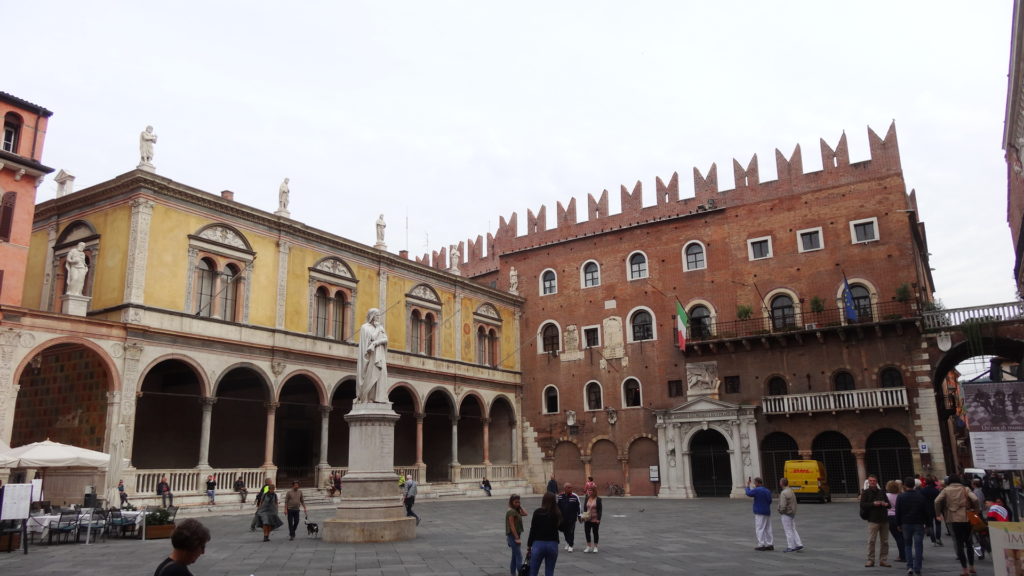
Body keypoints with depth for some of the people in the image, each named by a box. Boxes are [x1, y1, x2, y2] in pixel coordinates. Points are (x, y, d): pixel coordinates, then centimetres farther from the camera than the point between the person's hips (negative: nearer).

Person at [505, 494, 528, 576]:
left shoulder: (516, 510, 11)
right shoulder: (511, 511, -17)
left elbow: (525, 513, 8)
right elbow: (512, 526, -20)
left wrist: (520, 506, 5)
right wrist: (517, 538, -20)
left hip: (516, 535, 10)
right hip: (513, 536, -10)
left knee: (515, 556, 17)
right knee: (519, 556, -11)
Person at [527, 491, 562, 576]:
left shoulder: (538, 512, -6)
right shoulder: (557, 513, 3)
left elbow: (533, 530, -5)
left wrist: (529, 545, 3)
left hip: (538, 544, -3)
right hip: (553, 545, 3)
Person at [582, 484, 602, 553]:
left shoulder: (598, 499, -8)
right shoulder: (586, 498, 3)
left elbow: (600, 509, -8)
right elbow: (584, 508, 7)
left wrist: (598, 519, -14)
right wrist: (584, 515, -5)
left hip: (595, 519, -4)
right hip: (587, 519, 4)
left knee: (595, 532, 8)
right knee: (587, 532, 7)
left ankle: (595, 547, 20)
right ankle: (589, 546, 21)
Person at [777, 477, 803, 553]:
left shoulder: (783, 493, -21)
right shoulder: (791, 491, 8)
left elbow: (783, 506, -24)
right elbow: (794, 503, 13)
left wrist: (780, 511, -7)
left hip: (786, 514, -9)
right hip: (793, 513, 9)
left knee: (788, 531, 0)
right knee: (793, 530, 14)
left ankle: (791, 547, 5)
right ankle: (799, 544, 9)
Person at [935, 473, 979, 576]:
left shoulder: (946, 490, 2)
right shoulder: (965, 489, 5)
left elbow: (937, 501, -10)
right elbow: (975, 499, -10)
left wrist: (938, 514, 1)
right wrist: (976, 511, 5)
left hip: (955, 519, -2)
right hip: (967, 518, 2)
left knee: (959, 544, 4)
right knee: (968, 542, 17)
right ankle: (971, 566, 23)